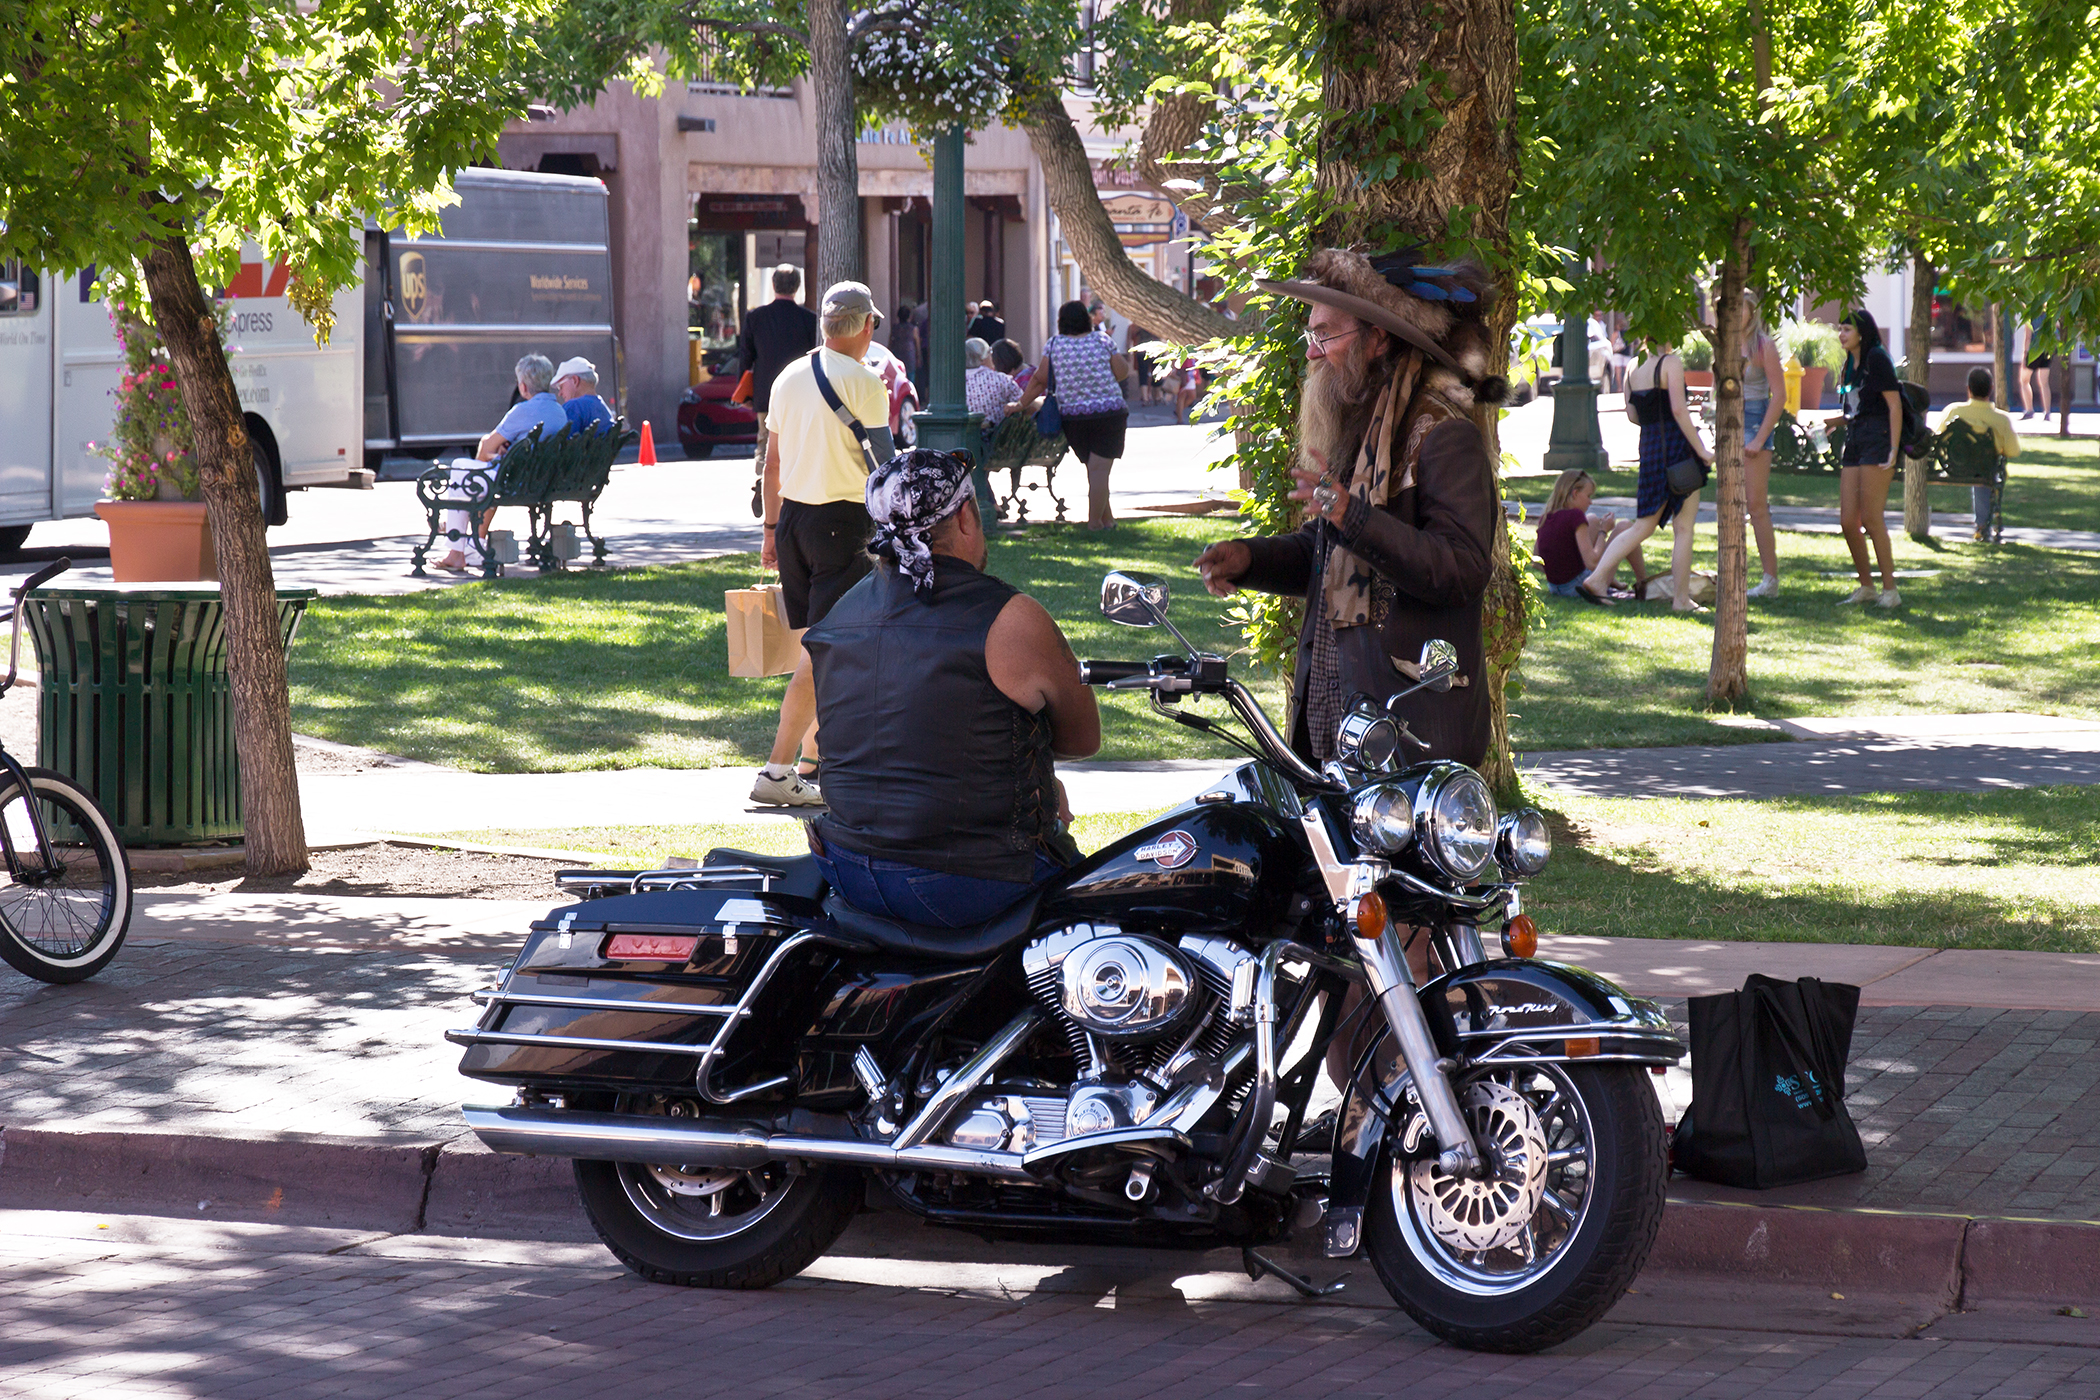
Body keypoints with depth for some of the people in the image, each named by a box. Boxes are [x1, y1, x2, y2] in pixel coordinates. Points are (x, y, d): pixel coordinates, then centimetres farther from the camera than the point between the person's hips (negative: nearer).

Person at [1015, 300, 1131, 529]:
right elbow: (1122, 373, 1)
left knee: (1094, 468, 16)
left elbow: (1041, 381, 1)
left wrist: (1022, 405, 11)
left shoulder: (1054, 345, -1)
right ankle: (1095, 521, -9)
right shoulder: (1102, 341, -3)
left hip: (1072, 417, 2)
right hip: (1110, 413, -2)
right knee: (1099, 469, -4)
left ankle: (1107, 517, 24)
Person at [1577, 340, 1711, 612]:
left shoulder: (1633, 368, 10)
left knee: (1642, 528, 12)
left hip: (1648, 447, 7)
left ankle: (1594, 580, 3)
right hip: (1676, 447, -7)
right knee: (1685, 528, 3)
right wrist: (1701, 449, -15)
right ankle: (1681, 598, 6)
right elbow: (1678, 410, -17)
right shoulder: (1671, 363, -10)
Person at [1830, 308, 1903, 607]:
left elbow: (1895, 405, -13)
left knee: (1871, 519, -9)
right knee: (1848, 522, 4)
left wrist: (1893, 450, -18)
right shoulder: (1850, 364, 17)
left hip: (1877, 440, -9)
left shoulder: (1877, 359, -8)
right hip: (1854, 443, 9)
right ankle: (1866, 587, 15)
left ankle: (1890, 590, -3)